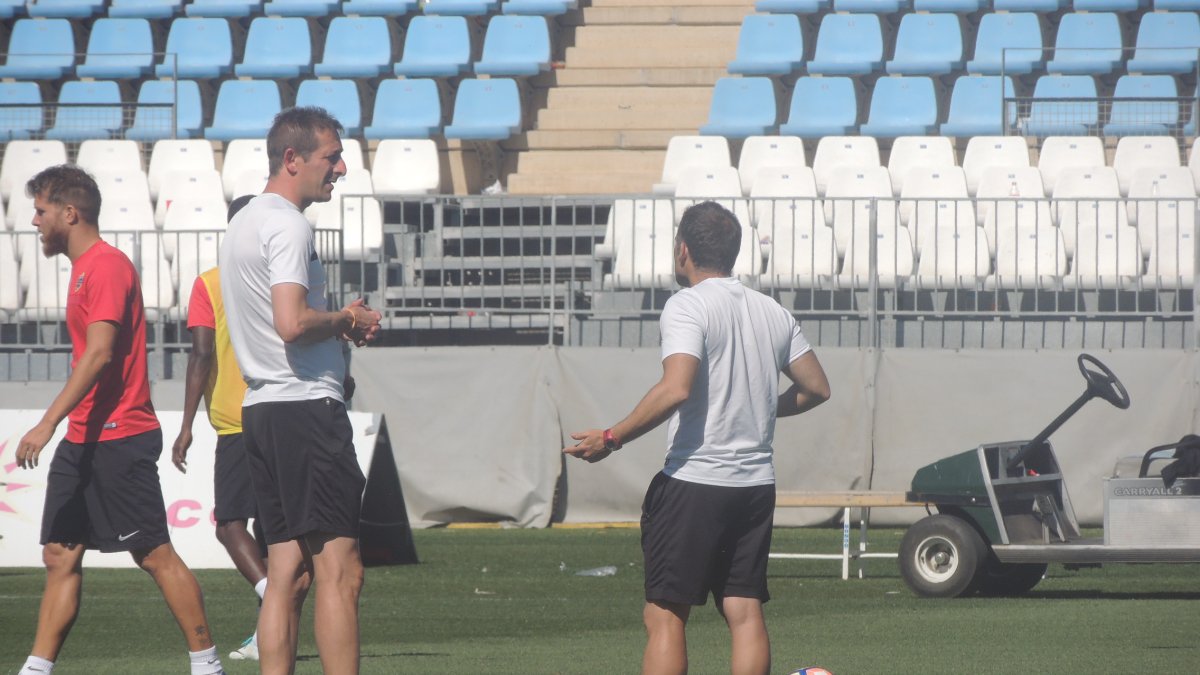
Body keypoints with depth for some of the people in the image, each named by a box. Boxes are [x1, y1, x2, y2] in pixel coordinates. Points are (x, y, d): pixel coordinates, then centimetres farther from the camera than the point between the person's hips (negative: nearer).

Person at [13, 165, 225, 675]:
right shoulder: (84, 268, 17)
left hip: (118, 439, -10)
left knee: (155, 555, -6)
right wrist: (59, 427, 21)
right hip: (84, 441, 10)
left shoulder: (106, 266, -13)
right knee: (60, 556, 5)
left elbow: (99, 354, -23)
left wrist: (49, 423, -27)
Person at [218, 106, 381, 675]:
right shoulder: (286, 226, -13)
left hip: (261, 409, 10)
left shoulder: (244, 223, 18)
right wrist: (347, 321, -7)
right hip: (306, 408, -10)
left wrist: (340, 321, 14)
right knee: (339, 572, -10)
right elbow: (292, 325, -24)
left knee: (288, 573, 8)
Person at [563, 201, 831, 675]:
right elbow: (816, 388, 16)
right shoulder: (774, 312, 11)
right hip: (756, 483, 6)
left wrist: (611, 439, -16)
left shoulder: (687, 306, -9)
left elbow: (676, 389, -22)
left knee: (664, 617, -3)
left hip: (693, 480, -6)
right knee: (745, 613, 5)